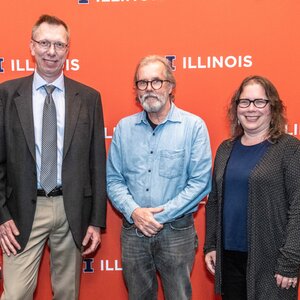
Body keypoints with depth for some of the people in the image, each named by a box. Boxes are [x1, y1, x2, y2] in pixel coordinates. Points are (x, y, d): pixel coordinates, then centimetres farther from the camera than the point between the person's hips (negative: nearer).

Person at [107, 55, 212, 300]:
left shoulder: (194, 126, -5)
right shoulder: (124, 128, 5)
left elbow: (200, 183, -10)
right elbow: (113, 179, 5)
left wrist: (161, 215, -14)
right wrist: (134, 211, -11)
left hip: (176, 231, -3)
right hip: (133, 230, 3)